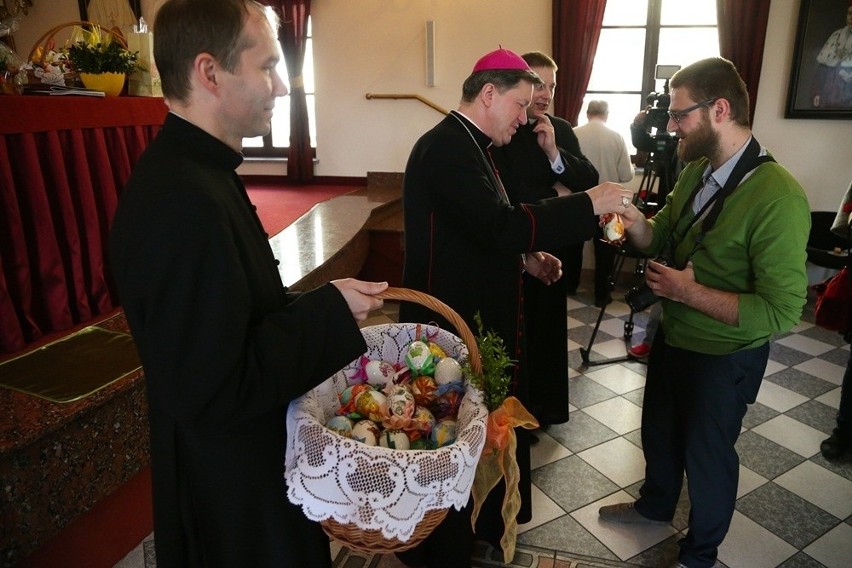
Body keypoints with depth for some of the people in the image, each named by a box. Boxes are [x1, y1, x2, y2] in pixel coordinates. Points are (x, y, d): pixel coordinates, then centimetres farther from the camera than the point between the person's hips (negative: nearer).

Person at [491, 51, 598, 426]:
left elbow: (590, 181, 1)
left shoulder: (561, 130, 9)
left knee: (549, 331, 17)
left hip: (555, 252, 6)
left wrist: (555, 152, -14)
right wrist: (553, 195, -8)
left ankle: (546, 405, 36)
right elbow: (504, 198, -20)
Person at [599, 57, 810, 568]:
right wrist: (635, 220, -16)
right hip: (672, 336, 7)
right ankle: (656, 505, 55)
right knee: (660, 431, 26)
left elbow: (782, 311, -29)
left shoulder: (777, 196, -27)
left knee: (707, 454, 15)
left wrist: (689, 292, -27)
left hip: (723, 358, -7)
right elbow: (661, 238, 4)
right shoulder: (696, 171, -3)